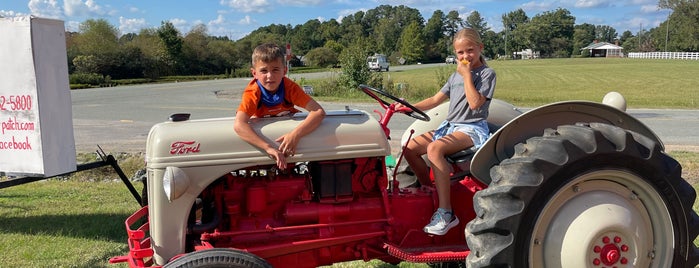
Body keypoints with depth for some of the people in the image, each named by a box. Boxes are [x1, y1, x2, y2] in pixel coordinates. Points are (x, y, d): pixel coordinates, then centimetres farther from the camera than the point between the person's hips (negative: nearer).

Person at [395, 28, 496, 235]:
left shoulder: (486, 73, -3)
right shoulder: (457, 74, 19)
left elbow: (475, 103, -17)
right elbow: (436, 99, 17)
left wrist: (466, 75, -12)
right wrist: (409, 107, 5)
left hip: (472, 128, -8)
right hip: (450, 125, 8)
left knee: (434, 148, -34)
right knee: (411, 147, -9)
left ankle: (445, 213, -33)